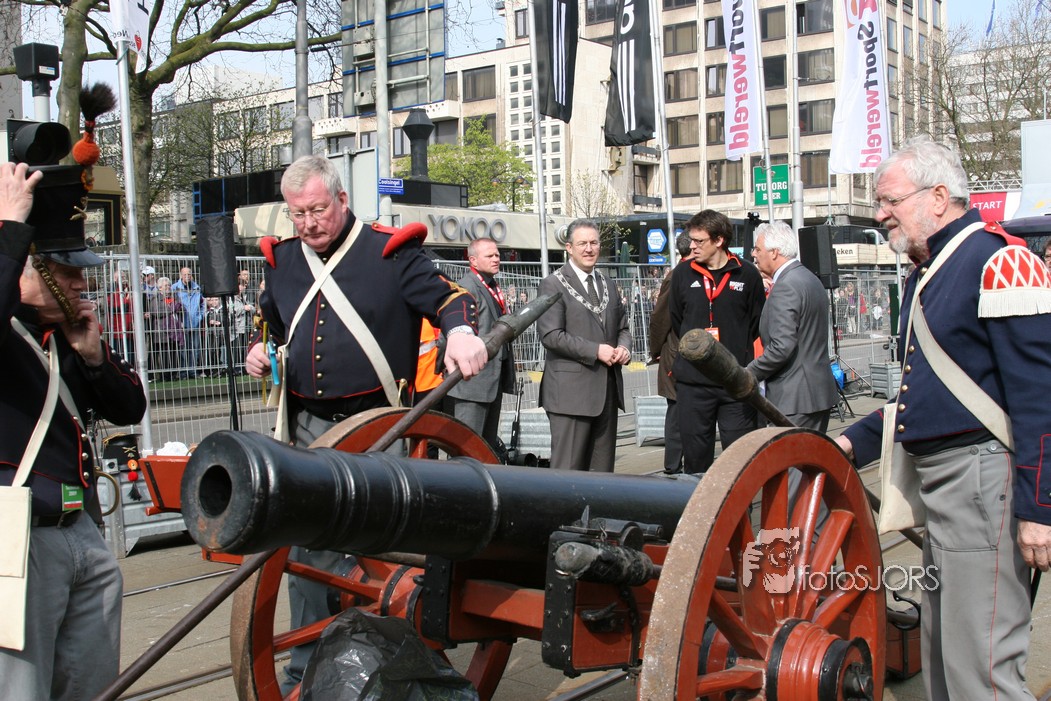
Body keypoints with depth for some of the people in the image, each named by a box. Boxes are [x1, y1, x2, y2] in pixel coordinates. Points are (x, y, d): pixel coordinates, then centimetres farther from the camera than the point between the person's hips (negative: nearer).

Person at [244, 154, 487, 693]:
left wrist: (461, 331, -27)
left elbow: (447, 298, -5)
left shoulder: (389, 252, -2)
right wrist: (259, 350, 7)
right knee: (309, 553, 10)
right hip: (310, 429, 5)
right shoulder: (283, 261, 12)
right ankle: (307, 670, 24)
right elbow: (268, 322, 28)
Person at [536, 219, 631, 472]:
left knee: (603, 468, 10)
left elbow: (622, 328, 24)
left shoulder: (608, 285, 18)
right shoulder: (554, 285, -4)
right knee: (569, 468, -6)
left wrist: (623, 348, 1)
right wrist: (596, 351, -16)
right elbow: (551, 335, -13)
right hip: (571, 391, -7)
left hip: (607, 389, 7)